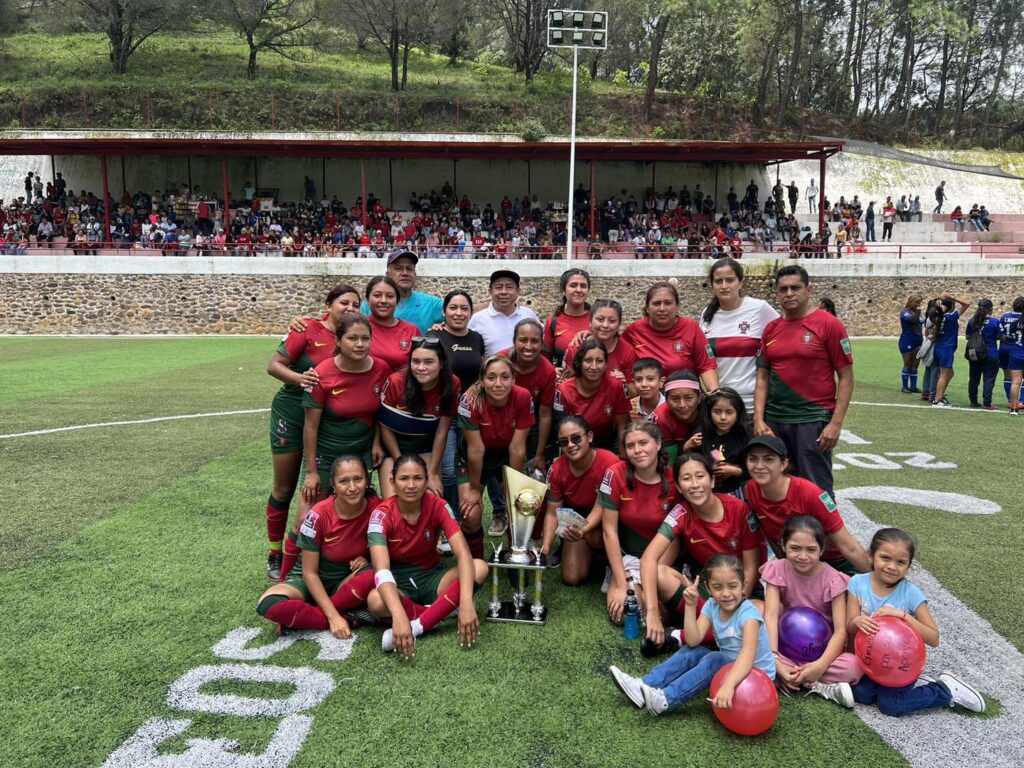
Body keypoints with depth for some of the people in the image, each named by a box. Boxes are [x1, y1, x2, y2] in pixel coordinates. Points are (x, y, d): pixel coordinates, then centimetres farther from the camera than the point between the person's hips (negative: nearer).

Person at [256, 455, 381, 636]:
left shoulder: (376, 508, -17)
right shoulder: (319, 516, -22)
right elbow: (310, 572, -16)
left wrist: (367, 559, -21)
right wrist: (333, 617, -25)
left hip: (349, 580, 2)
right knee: (268, 603, -32)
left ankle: (300, 617, -21)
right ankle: (344, 618, -22)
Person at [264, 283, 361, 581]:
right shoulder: (309, 330, -15)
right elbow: (274, 365, -13)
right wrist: (299, 377, -31)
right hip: (291, 415, -3)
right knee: (284, 490, 8)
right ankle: (275, 555, 24)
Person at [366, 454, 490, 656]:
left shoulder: (438, 506, -14)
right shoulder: (382, 514, -21)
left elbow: (463, 554, -25)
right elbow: (381, 569, -34)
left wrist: (466, 603, -41)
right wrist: (399, 616, -50)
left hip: (431, 577, 3)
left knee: (480, 567, -26)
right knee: (376, 601, -39)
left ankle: (416, 626, -30)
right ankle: (446, 609, -19)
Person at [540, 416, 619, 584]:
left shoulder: (610, 463, -29)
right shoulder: (557, 469, -15)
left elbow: (600, 507, -28)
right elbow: (552, 513, -10)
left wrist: (583, 531, -47)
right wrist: (545, 548, -22)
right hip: (575, 517, 3)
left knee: (594, 536, -38)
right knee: (571, 578, -9)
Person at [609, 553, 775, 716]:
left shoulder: (748, 613, -26)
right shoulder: (711, 606, -6)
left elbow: (748, 653, -42)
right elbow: (693, 641, -15)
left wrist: (728, 685, -57)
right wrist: (691, 606, -23)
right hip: (728, 666, 6)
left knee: (714, 660, -29)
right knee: (691, 652, -10)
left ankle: (666, 699, -33)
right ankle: (644, 686, -18)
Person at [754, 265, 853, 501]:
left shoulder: (828, 324, -6)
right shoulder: (771, 329, 8)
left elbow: (846, 377, -6)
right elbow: (763, 377, 11)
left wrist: (836, 423, -11)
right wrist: (759, 420, 1)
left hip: (813, 421, -5)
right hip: (773, 421, 5)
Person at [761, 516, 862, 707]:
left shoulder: (832, 579, -13)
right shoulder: (777, 570, -10)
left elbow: (841, 629, -19)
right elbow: (771, 616, -19)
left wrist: (821, 665, -34)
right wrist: (774, 660, -32)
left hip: (823, 649, -1)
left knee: (854, 666, -33)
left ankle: (794, 678, -22)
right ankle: (820, 687, -22)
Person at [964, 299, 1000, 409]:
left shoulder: (972, 321, -1)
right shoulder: (994, 322, -12)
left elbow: (967, 336, 7)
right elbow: (999, 337, -4)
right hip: (990, 355, -4)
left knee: (973, 378, 12)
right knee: (989, 379, 0)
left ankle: (973, 401, 17)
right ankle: (987, 403, -2)